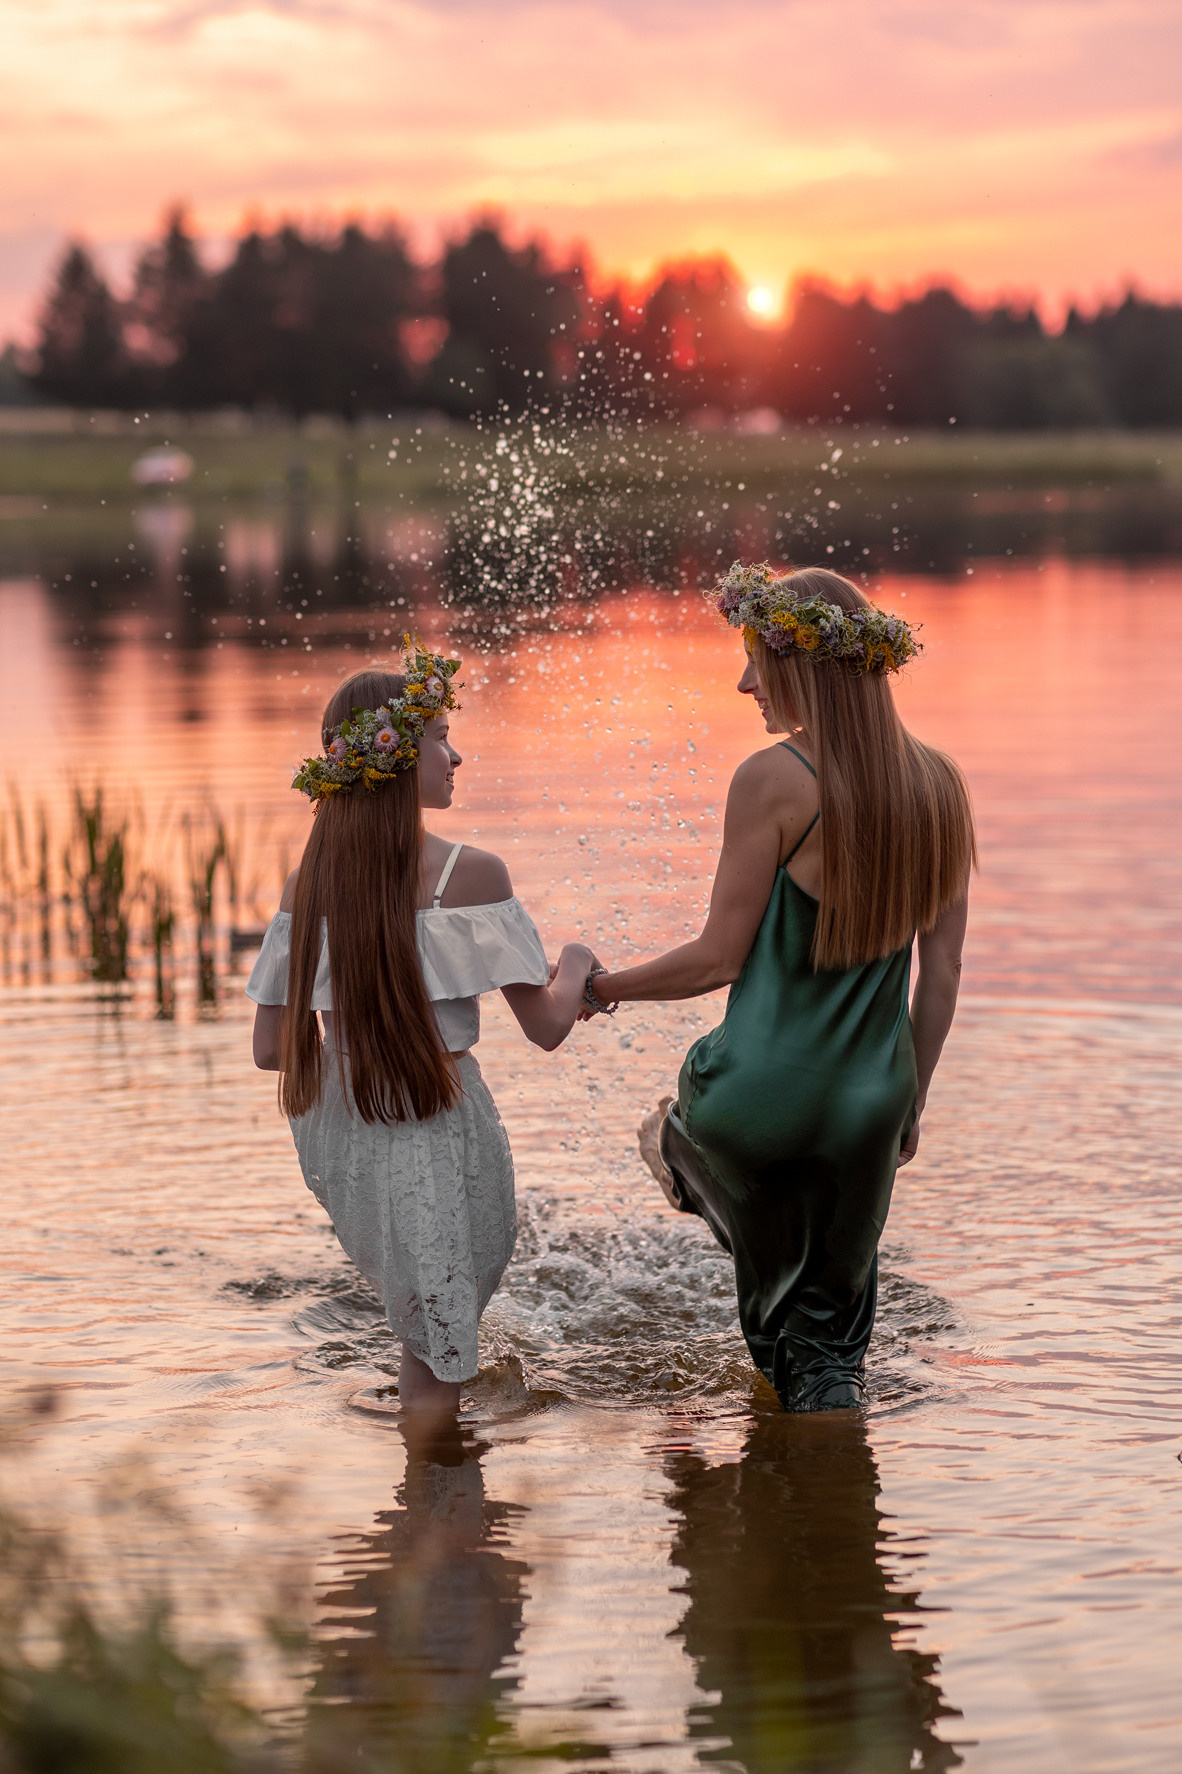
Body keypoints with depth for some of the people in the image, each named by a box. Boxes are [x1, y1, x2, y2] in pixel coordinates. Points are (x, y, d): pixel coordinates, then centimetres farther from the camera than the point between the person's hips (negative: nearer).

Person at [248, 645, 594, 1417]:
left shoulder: (308, 884, -1)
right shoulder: (470, 873, -16)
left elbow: (272, 1049, 2)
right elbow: (548, 1026, -12)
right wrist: (575, 964, 10)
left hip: (339, 1131, 5)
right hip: (436, 1139, -5)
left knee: (422, 1328, 27)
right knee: (436, 1373, 7)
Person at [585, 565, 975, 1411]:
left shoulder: (776, 781, -15)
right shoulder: (939, 784, 1)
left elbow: (721, 958, -12)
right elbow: (942, 971, 7)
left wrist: (601, 989, 4)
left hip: (761, 1095, -4)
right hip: (866, 1109, 4)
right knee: (831, 1324, 18)